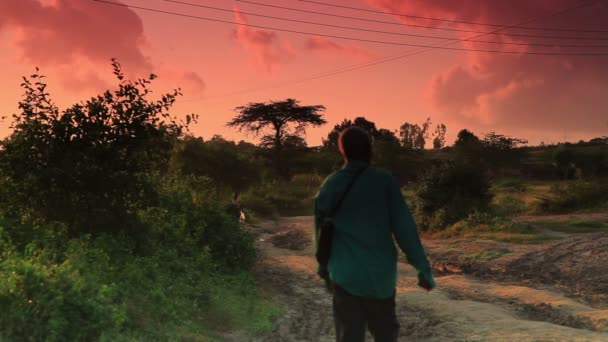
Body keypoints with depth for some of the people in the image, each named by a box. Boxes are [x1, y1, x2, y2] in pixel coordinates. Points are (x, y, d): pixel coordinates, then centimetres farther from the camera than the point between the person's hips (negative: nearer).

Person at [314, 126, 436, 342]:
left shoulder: (329, 185, 4)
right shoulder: (385, 181, -4)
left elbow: (321, 231, 13)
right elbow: (404, 227, -7)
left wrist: (324, 265, 28)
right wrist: (423, 269, -2)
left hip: (345, 275, 1)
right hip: (381, 275, -1)